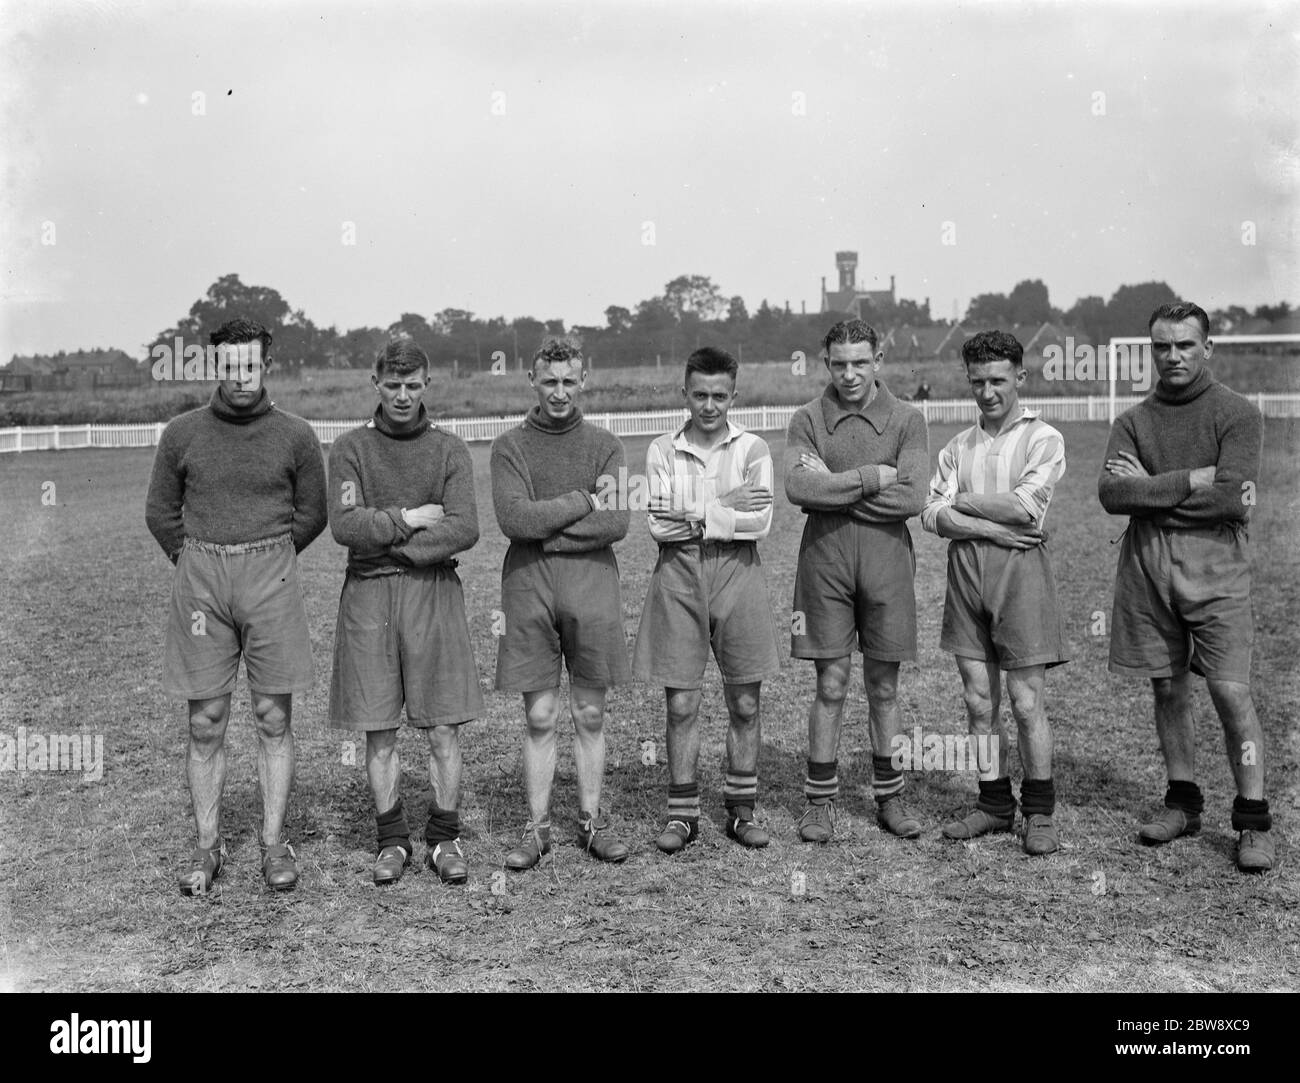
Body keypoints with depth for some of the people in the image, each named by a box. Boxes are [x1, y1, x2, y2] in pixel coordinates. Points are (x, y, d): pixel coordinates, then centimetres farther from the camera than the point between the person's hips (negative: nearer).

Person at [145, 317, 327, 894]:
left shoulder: (296, 435, 1)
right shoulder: (181, 433, 3)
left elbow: (311, 514, 11)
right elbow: (161, 512, 13)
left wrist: (268, 559, 11)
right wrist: (198, 565, 11)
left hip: (271, 578, -1)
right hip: (200, 582, 1)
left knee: (274, 719, 3)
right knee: (205, 723, 4)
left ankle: (274, 845, 11)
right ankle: (207, 847, 14)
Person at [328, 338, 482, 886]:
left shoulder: (449, 450, 6)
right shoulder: (350, 448, 6)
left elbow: (464, 529, -7)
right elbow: (345, 526, -8)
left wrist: (392, 546, -9)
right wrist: (408, 520, -9)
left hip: (433, 591, 0)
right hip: (368, 595, 0)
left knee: (444, 728, 1)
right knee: (379, 730, 5)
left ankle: (444, 839, 14)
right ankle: (391, 840, 18)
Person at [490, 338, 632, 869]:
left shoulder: (604, 445, 8)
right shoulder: (510, 446, 5)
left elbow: (616, 522, -6)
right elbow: (513, 518, -10)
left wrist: (545, 528, -9)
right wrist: (583, 501, -9)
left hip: (592, 585, 1)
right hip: (528, 587, -1)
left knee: (590, 715, 8)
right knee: (539, 716, 4)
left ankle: (591, 820, 19)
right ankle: (537, 827, 14)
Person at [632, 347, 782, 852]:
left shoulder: (752, 449, 3)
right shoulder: (662, 451, 4)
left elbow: (760, 522, -9)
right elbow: (659, 524, -7)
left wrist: (696, 516, -10)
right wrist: (725, 507, -10)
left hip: (737, 571, 0)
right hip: (678, 575, 0)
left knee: (744, 704, 6)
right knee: (681, 704, 3)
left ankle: (741, 809, 20)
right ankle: (682, 813, 15)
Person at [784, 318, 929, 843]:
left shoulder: (907, 420, 3)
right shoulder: (808, 419, 3)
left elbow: (912, 497, -10)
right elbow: (797, 487, -13)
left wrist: (834, 487, -9)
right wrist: (870, 477, -13)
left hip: (886, 560, 1)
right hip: (824, 559, 0)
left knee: (884, 688, 10)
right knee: (830, 686, 4)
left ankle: (890, 798, 22)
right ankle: (820, 801, 14)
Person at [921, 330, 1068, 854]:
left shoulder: (1043, 438, 1)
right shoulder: (957, 446, 15)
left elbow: (1026, 504, -14)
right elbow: (933, 515, 2)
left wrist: (963, 501, -2)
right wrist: (991, 528, -12)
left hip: (1019, 566, -4)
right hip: (965, 568, 4)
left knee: (1026, 701, -2)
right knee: (979, 699, 8)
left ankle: (1039, 812, 10)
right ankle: (994, 804, 19)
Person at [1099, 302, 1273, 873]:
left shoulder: (1237, 414, 0)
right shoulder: (1133, 421, 10)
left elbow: (1233, 499, -14)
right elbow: (1111, 494, -5)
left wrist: (1150, 488, -8)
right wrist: (1195, 479, -11)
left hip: (1216, 567, -3)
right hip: (1146, 566, 4)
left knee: (1231, 692, -6)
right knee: (1168, 690, 11)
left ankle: (1253, 820, 5)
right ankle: (1182, 802, 24)